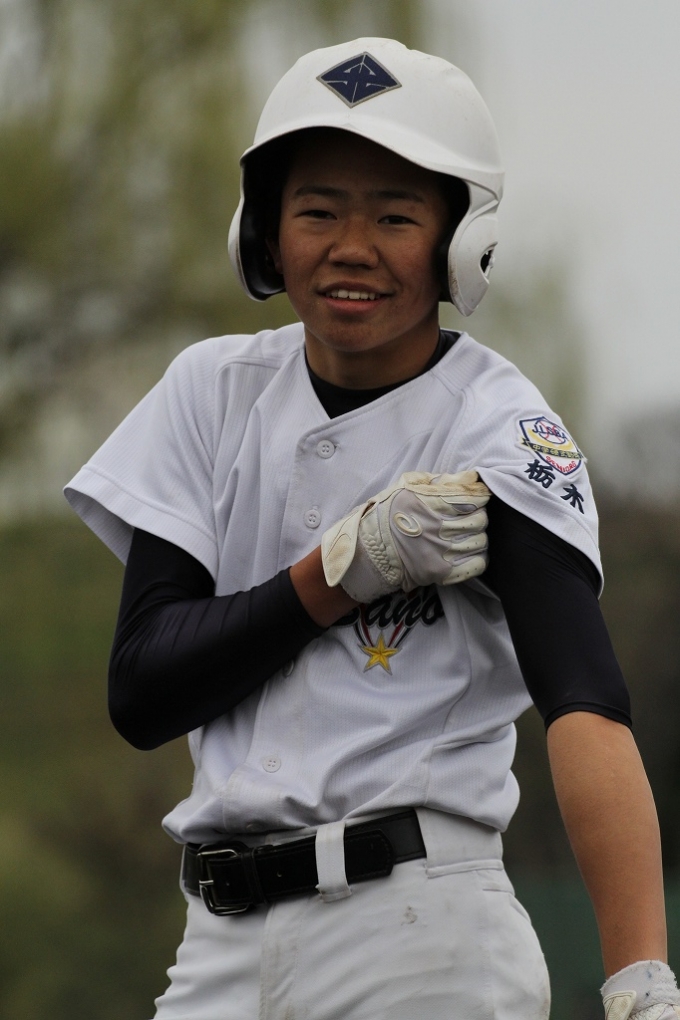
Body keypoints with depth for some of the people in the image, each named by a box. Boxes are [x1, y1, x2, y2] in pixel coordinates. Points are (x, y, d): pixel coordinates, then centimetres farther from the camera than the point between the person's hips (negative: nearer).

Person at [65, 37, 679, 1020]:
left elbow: (586, 706, -22)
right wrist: (345, 570, -12)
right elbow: (139, 691, 1)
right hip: (225, 939, 4)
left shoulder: (499, 433, -7)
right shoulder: (218, 392, 7)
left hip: (426, 937, -4)